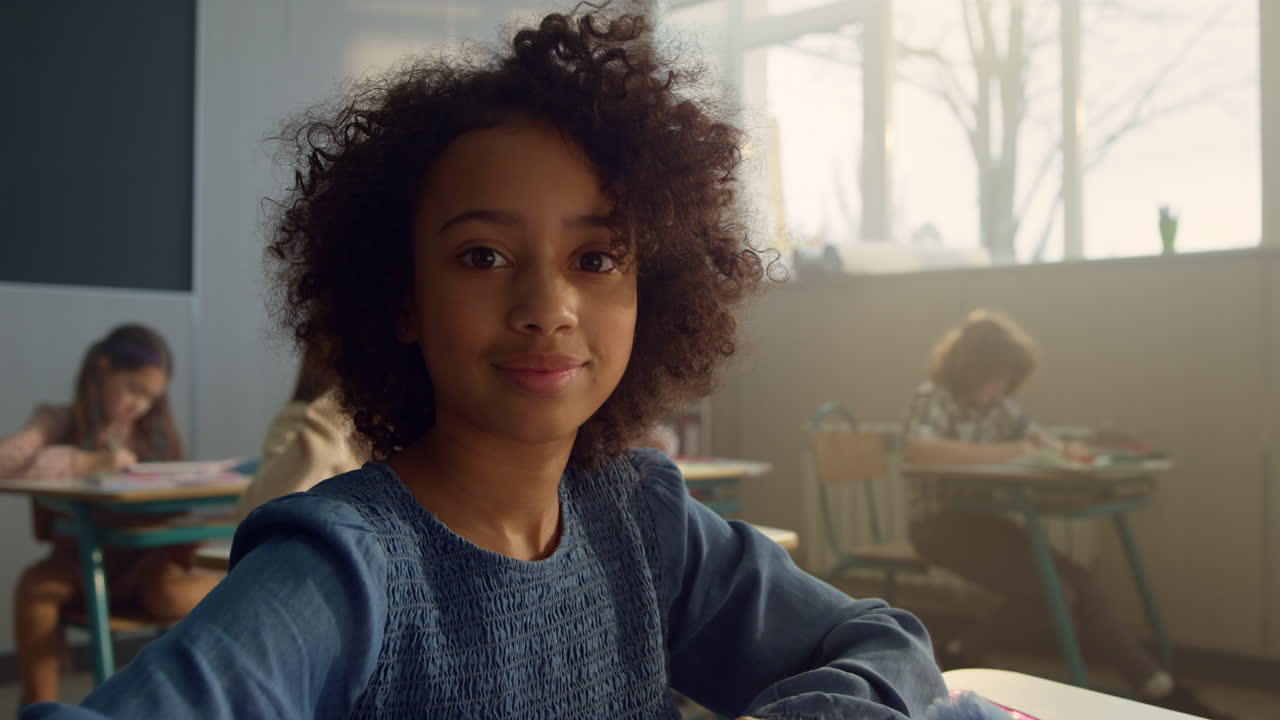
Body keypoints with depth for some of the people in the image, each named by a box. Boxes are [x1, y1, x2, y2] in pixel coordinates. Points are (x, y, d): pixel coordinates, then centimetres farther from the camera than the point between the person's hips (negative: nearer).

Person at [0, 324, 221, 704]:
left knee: (173, 595, -34)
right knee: (34, 584, -33)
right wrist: (89, 462, -26)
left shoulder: (155, 431, 7)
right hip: (80, 564, 0)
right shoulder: (58, 422, -3)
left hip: (141, 563, 0)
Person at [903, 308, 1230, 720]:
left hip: (983, 518, 7)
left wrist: (1061, 450, -5)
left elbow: (1033, 435, 21)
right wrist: (996, 453, -38)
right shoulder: (933, 399, -14)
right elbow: (918, 449, -34)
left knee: (1077, 583, -9)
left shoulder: (997, 404, 9)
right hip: (941, 524, -7)